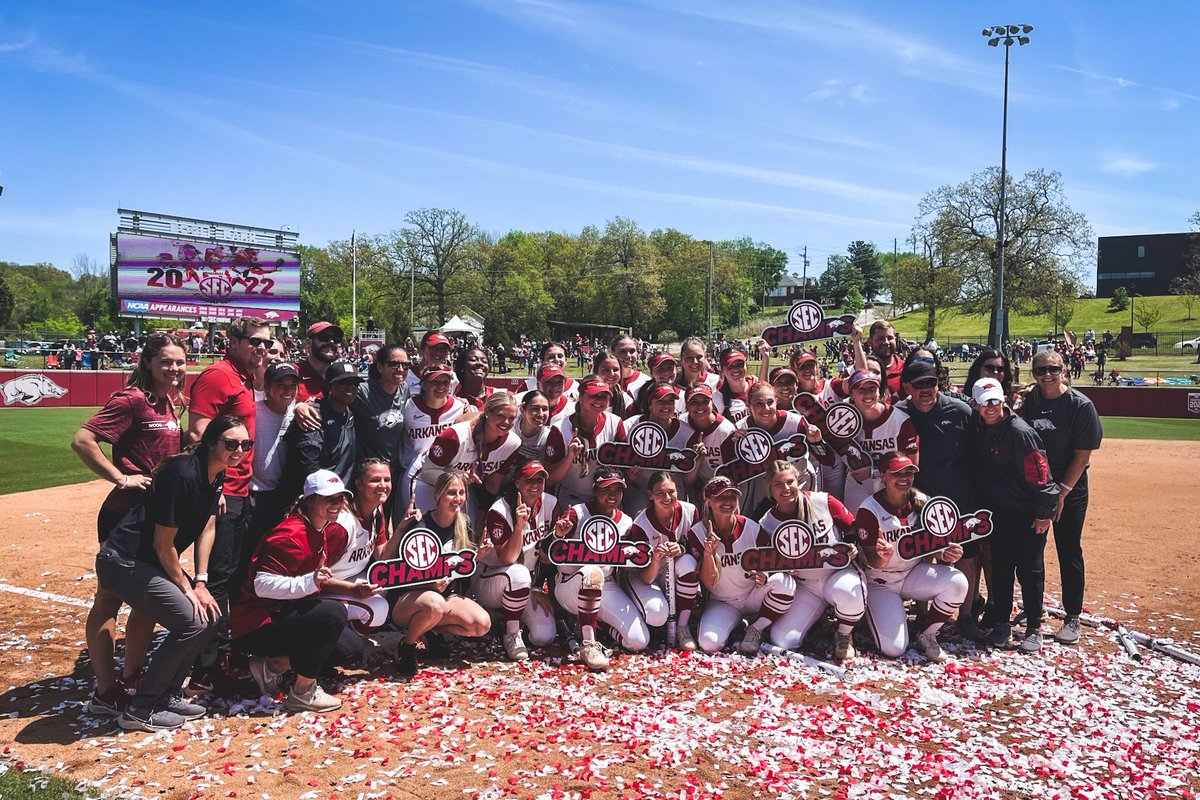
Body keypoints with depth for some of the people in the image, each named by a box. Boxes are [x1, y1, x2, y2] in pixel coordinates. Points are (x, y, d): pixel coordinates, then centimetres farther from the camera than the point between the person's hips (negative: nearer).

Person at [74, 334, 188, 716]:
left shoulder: (171, 401, 10)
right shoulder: (133, 399, -14)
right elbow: (82, 440, -21)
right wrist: (121, 478, -20)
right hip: (126, 515, -9)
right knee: (109, 598, 1)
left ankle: (131, 678, 29)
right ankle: (106, 692, 8)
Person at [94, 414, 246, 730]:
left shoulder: (217, 475, 2)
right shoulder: (184, 475, -26)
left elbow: (207, 528, 6)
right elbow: (163, 544, -20)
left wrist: (200, 583, 0)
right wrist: (186, 588, -11)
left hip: (152, 563, 9)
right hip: (124, 562, -9)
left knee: (209, 617, 5)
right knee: (191, 623, -13)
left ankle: (166, 696, 19)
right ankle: (139, 710, 0)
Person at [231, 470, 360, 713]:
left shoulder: (318, 530, 8)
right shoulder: (291, 535, -23)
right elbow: (263, 585, -30)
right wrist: (310, 581, -39)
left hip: (285, 614, 10)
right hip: (257, 625, -10)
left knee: (352, 648, 4)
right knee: (333, 613, -32)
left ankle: (273, 665, 6)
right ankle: (303, 693, -17)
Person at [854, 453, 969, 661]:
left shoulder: (922, 502, -4)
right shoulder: (869, 509, -17)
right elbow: (872, 562, -16)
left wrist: (944, 555, -22)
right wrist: (883, 557, -40)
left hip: (914, 573, 4)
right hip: (881, 582, -4)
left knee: (957, 582, -26)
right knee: (894, 648, -18)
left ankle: (926, 636, -3)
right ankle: (877, 614, 18)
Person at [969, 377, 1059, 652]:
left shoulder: (1020, 432, -21)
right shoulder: (977, 426, -1)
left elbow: (1040, 475, -19)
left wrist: (1043, 513, -16)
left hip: (1028, 514, -6)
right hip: (997, 511, 6)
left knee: (1030, 570, 4)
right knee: (1000, 567, 11)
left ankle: (1034, 627, 15)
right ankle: (1001, 622, 21)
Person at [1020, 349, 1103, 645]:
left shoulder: (1080, 405, -10)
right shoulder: (1029, 402, 1)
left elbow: (1082, 455, -10)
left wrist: (1062, 492, -13)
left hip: (1069, 489, -4)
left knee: (1069, 552, 3)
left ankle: (1073, 617, 16)